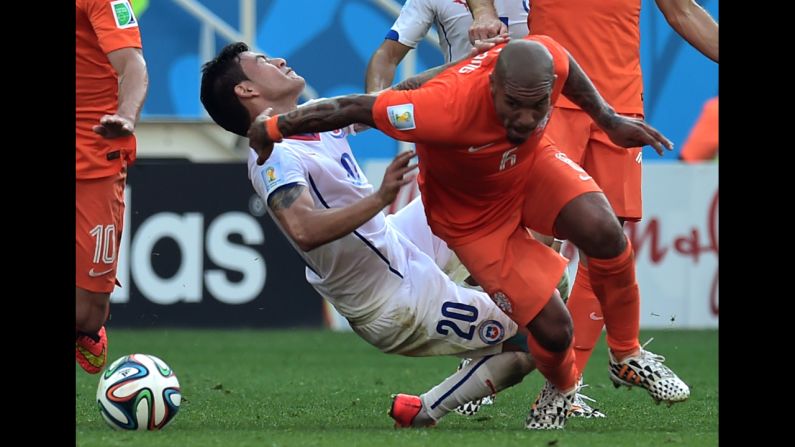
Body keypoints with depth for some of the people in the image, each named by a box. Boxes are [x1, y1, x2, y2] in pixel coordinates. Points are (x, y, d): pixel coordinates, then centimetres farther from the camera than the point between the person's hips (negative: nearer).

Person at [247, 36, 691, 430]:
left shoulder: (549, 59, -29)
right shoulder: (449, 108, -43)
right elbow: (355, 107, -32)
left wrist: (609, 120, 8)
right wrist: (273, 127, -20)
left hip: (533, 167, 4)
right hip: (475, 214, -4)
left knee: (605, 234, -25)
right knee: (552, 330, -11)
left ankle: (628, 357, 2)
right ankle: (561, 391, 28)